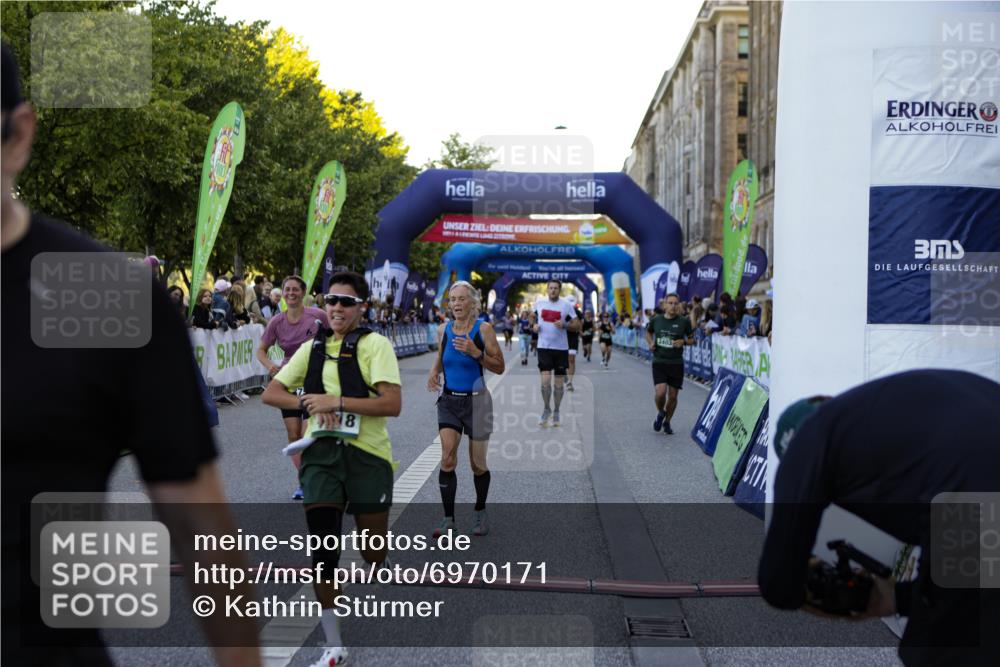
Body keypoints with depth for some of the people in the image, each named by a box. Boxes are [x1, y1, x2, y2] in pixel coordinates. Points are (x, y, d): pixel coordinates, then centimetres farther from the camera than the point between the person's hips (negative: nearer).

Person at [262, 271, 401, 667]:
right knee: (323, 547, -3)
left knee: (374, 553, 5)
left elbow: (392, 404, -15)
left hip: (367, 454, -3)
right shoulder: (313, 348, 12)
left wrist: (336, 402, -17)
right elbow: (271, 393, 11)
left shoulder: (375, 344, -4)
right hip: (321, 452, 3)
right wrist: (311, 405, -7)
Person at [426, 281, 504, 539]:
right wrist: (434, 373, 1)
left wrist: (475, 352, -23)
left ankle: (480, 512, 31)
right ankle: (448, 519, -3)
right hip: (449, 401, 3)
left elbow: (499, 367, -9)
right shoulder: (443, 330, 2)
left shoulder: (483, 329, -9)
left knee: (477, 464, 8)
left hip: (476, 401, -2)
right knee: (447, 459, -11)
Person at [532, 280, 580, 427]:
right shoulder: (539, 303, 1)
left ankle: (556, 412, 22)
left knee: (558, 383, 6)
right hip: (544, 347, 0)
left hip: (561, 348, 0)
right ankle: (547, 409, 11)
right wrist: (534, 325, -1)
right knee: (545, 380, -9)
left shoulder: (566, 305, -5)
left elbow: (577, 326, -3)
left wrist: (564, 325, -21)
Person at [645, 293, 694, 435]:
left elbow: (692, 339, 7)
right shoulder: (656, 320, 1)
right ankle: (660, 413, 17)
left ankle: (667, 422, 29)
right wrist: (650, 343, 3)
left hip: (676, 363, 0)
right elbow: (648, 331, 21)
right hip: (659, 362, 0)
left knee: (672, 395, 6)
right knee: (660, 392, -15)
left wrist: (683, 342, -14)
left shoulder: (684, 322, -3)